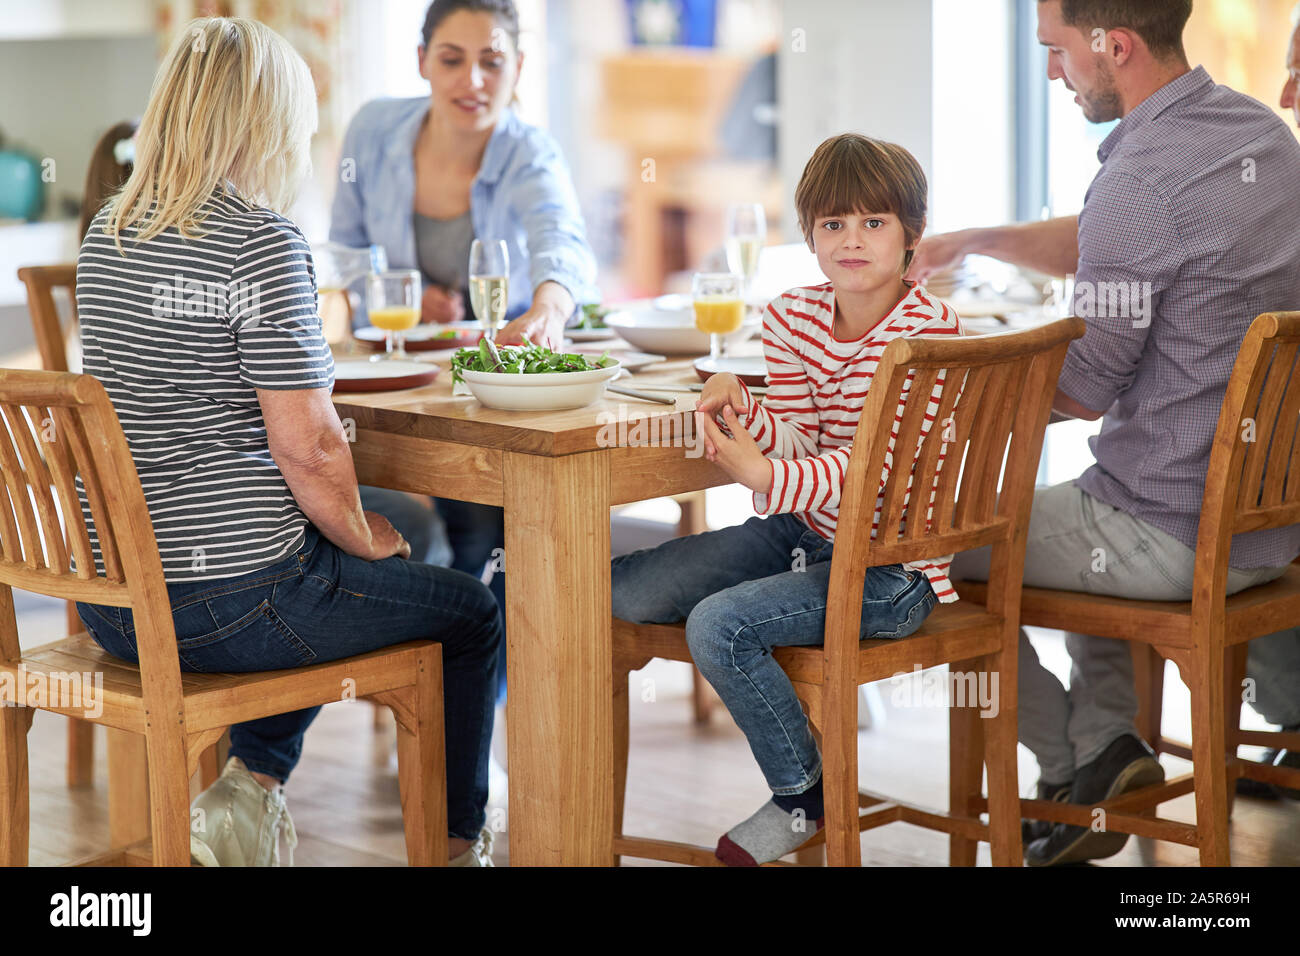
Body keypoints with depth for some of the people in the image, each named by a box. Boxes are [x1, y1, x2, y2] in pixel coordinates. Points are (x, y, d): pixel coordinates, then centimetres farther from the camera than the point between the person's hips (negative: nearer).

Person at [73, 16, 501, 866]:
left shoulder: (109, 231, 8)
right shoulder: (261, 242, -17)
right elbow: (307, 446, -18)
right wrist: (367, 536, -1)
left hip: (108, 599, 8)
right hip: (222, 604, -8)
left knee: (322, 579, 37)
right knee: (474, 613, 16)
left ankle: (254, 780, 19)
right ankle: (459, 841, 26)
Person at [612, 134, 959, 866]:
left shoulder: (928, 329, -15)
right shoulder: (793, 317, 5)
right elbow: (800, 442, 0)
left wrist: (768, 476, -37)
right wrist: (743, 410, -22)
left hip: (887, 566, -7)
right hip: (799, 532, 7)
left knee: (720, 624, -24)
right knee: (627, 590, -7)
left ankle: (805, 794, -3)